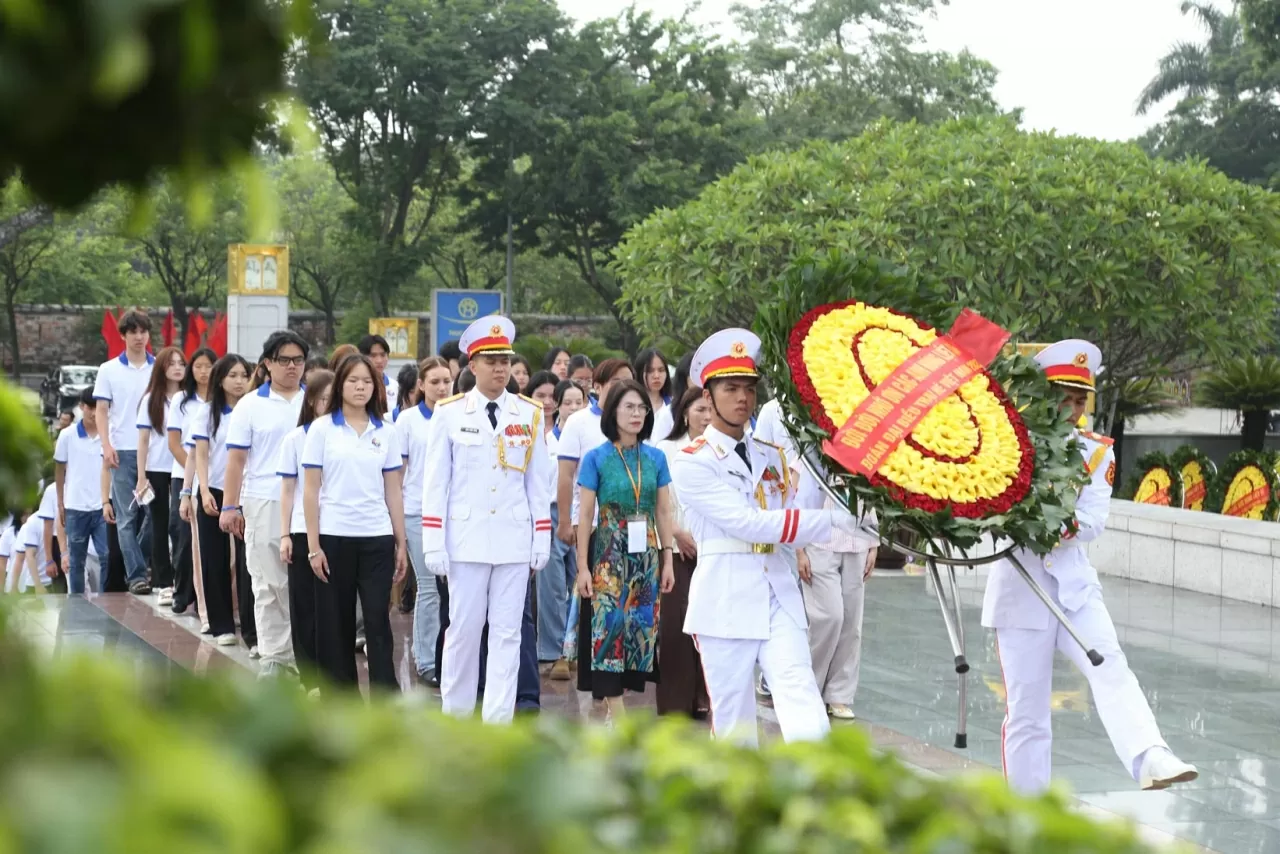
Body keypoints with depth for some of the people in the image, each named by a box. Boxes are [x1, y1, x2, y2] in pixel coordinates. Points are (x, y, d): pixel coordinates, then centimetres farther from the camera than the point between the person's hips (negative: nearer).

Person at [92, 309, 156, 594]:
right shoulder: (109, 370, 6)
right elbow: (102, 411, 5)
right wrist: (106, 446, -7)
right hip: (123, 452, -1)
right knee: (127, 517, -4)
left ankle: (135, 568, 14)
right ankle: (136, 574, -4)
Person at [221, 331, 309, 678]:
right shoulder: (251, 405, 3)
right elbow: (236, 458, 3)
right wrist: (229, 506, -3)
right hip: (263, 504, -1)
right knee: (269, 585, 2)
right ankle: (274, 656, 9)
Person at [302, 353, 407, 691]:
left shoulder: (386, 432, 7)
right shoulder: (322, 428, 1)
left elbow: (393, 492, 10)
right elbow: (311, 490, 0)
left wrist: (401, 543, 6)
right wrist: (313, 546, -5)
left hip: (377, 539, 1)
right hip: (334, 537, -1)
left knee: (378, 621, -4)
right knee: (336, 624, 4)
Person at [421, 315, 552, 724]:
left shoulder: (530, 414, 6)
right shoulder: (449, 413, 2)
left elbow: (539, 483, 8)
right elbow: (435, 482, 1)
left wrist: (542, 540, 4)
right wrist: (433, 544, -4)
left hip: (515, 540, 1)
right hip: (466, 539, -1)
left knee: (508, 632, 2)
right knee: (463, 629, 3)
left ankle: (498, 721, 6)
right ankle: (456, 715, 17)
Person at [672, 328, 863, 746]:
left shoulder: (773, 457, 16)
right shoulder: (692, 462, -5)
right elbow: (747, 523, -15)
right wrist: (832, 521, -19)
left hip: (779, 597, 4)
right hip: (725, 602, -4)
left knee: (808, 724, -10)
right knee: (734, 729, 3)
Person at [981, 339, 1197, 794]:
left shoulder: (1096, 452, 7)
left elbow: (1094, 522, -5)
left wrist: (1067, 526, -26)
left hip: (1074, 585, 2)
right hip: (1020, 588, -2)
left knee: (1111, 667, -21)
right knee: (1026, 711, 1)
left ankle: (1151, 760, -36)